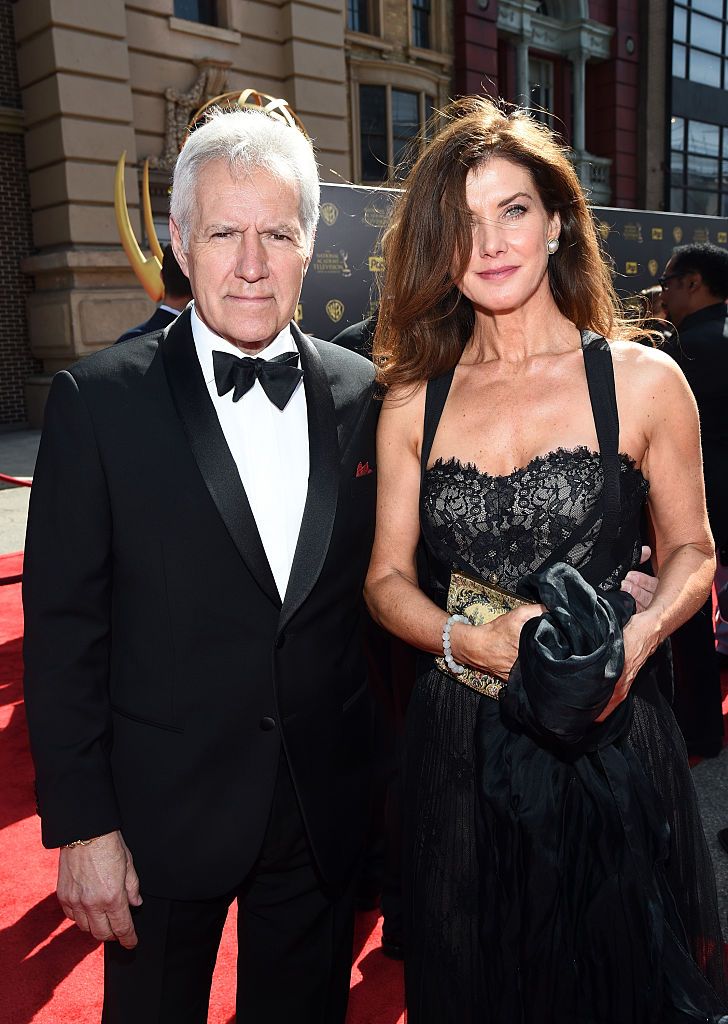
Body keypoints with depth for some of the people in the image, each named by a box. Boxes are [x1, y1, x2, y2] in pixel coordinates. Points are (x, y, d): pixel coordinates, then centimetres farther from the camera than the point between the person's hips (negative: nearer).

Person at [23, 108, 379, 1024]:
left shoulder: (362, 396, -2)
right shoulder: (97, 400, -11)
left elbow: (375, 586, 4)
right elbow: (62, 630, -9)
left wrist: (386, 771, 5)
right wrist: (82, 823, -9)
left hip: (326, 810, 3)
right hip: (162, 812, -2)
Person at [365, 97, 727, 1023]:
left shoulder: (642, 381, -4)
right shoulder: (413, 403, 1)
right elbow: (388, 578, 4)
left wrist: (638, 636, -16)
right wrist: (466, 641, -16)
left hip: (610, 743, -1)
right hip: (459, 748, 2)